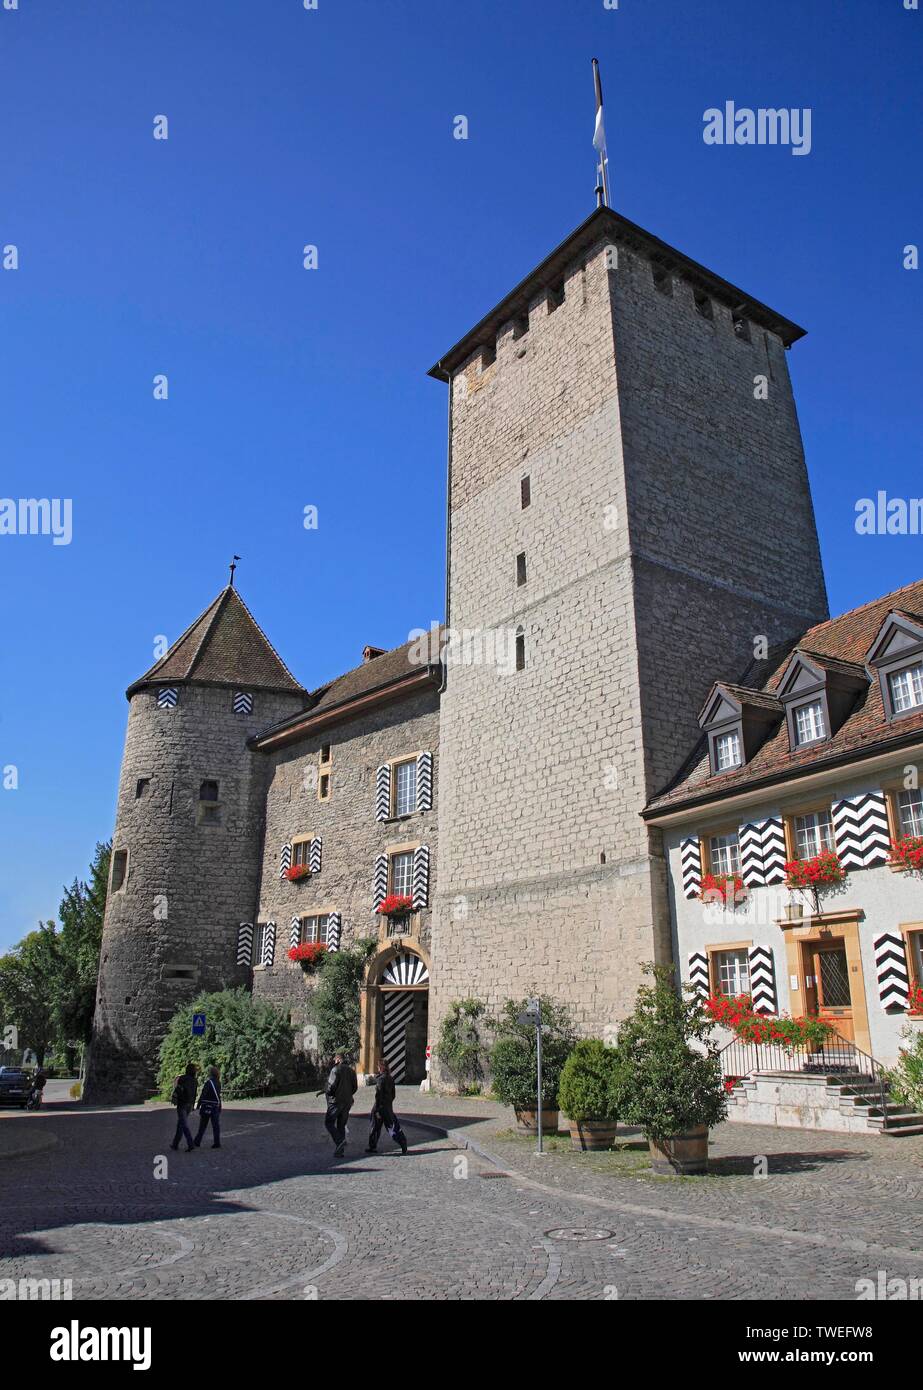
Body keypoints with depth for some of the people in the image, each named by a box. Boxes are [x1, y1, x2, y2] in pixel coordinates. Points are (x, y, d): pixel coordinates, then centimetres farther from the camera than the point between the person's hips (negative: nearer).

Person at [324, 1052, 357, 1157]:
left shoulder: (336, 1069, -11)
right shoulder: (351, 1070, 10)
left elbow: (332, 1085, -17)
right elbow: (355, 1087, 10)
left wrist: (328, 1093, 2)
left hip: (336, 1101, -7)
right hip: (348, 1102, 7)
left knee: (329, 1123, 3)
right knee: (341, 1125, 12)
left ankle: (339, 1141, -14)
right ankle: (339, 1151, 10)